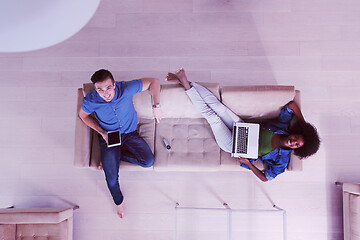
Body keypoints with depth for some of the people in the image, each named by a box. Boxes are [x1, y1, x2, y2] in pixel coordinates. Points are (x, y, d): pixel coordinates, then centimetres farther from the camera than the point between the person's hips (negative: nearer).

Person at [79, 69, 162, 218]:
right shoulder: (90, 101, -23)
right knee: (111, 177, -7)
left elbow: (154, 82, -16)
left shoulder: (126, 89, -26)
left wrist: (156, 105, -25)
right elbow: (83, 115, 0)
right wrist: (101, 132, -12)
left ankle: (116, 155, 6)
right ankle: (118, 201, 25)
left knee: (149, 161, -14)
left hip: (130, 133, 1)